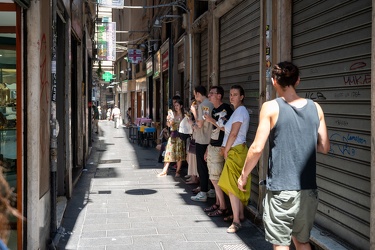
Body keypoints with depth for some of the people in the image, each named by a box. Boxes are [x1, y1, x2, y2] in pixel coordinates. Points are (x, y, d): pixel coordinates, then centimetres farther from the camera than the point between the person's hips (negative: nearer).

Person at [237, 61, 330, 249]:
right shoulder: (315, 108, 5)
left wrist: (244, 175, 3)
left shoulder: (271, 107, -8)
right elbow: (324, 147, 9)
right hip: (309, 188, 5)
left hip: (281, 189, -4)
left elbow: (257, 148, -11)